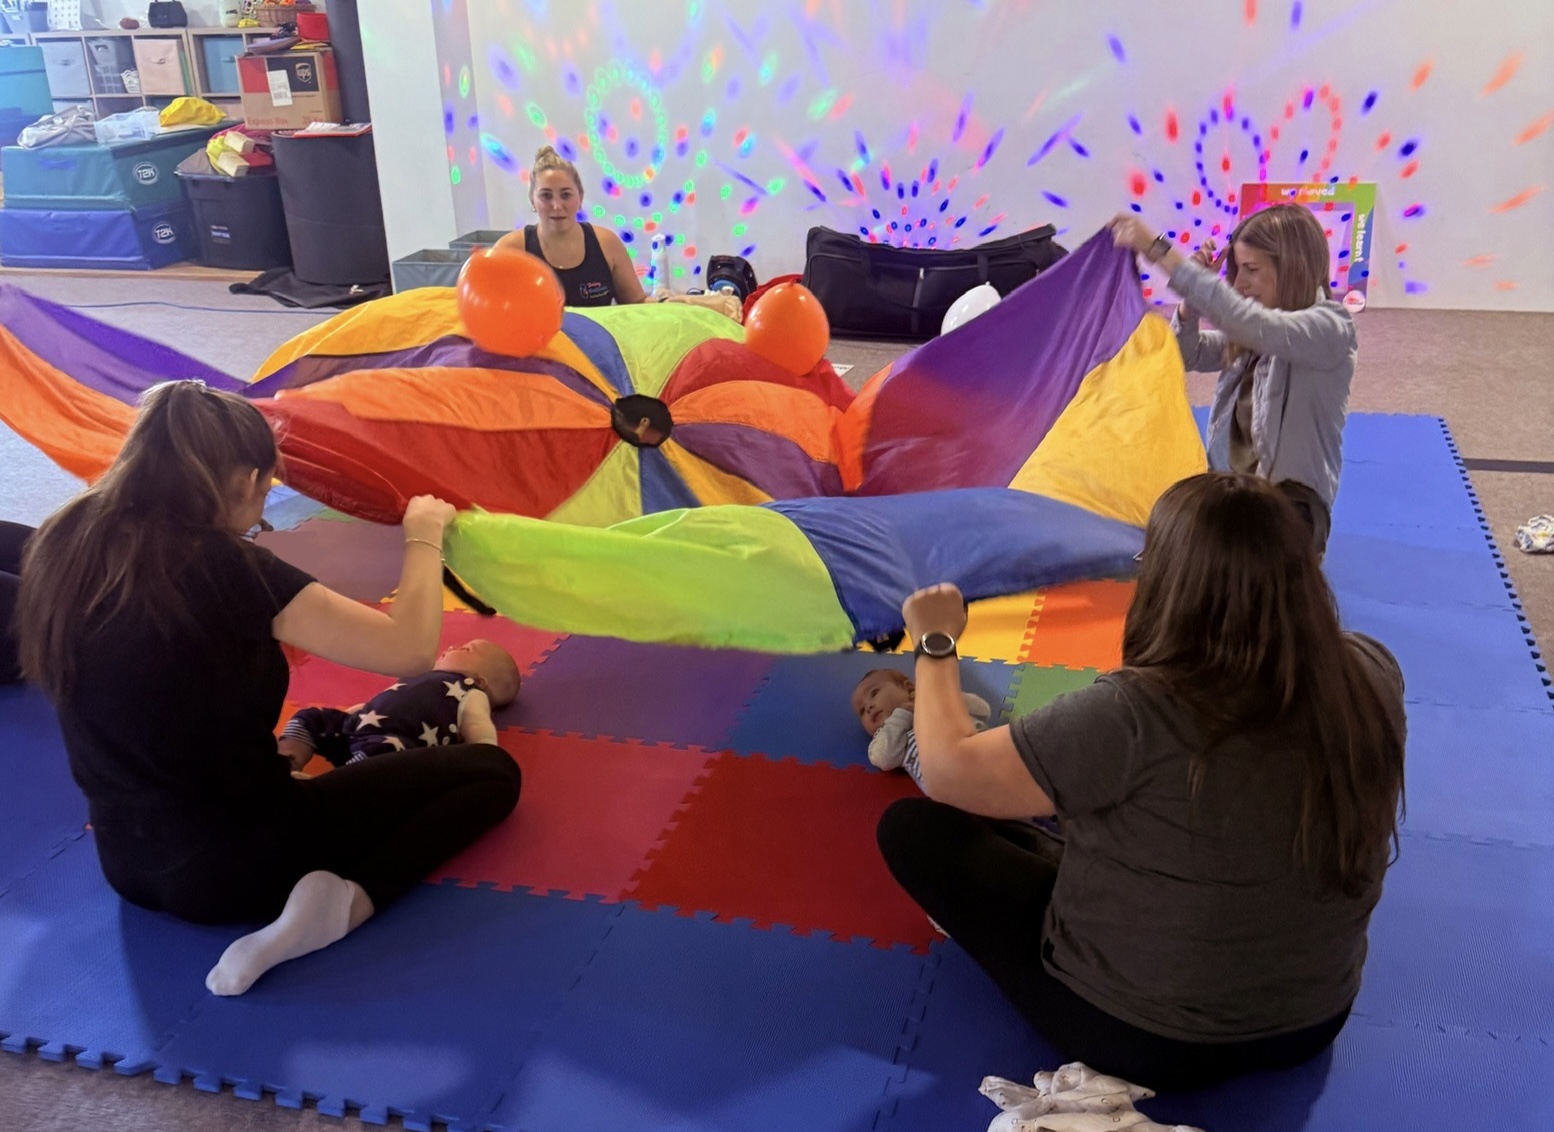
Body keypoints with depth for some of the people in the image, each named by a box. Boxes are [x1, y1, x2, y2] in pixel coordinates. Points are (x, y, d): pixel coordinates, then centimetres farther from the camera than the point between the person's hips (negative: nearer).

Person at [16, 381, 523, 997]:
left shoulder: (63, 546, -6)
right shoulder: (219, 566, -27)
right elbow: (410, 650, -26)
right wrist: (423, 537, -10)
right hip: (239, 863, -8)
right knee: (491, 771, 2)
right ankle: (346, 902, -14)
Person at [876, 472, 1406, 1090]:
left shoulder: (1138, 716, -34)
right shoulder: (1372, 676, -18)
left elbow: (948, 770, -21)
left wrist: (936, 642, -5)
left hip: (1141, 1038, -6)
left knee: (911, 825, 4)